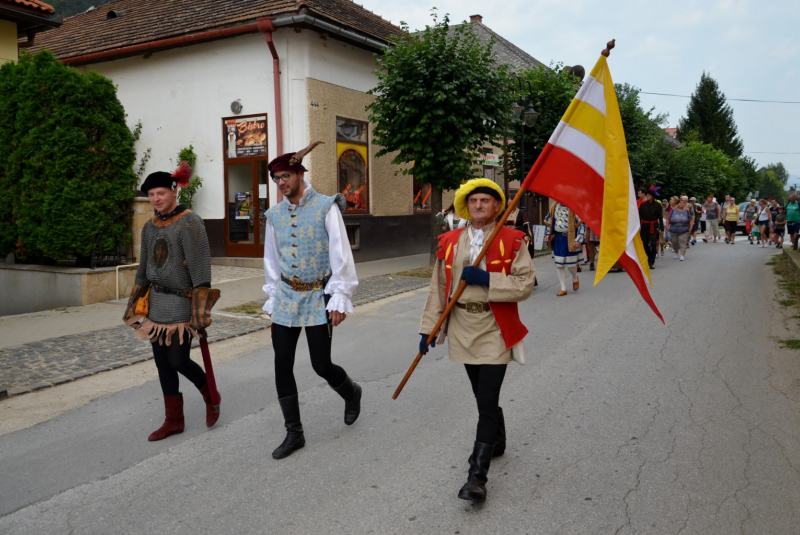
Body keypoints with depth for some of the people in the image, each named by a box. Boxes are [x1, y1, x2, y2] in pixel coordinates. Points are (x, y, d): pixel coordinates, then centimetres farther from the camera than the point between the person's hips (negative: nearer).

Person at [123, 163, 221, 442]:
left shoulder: (189, 223, -13)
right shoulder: (150, 227, 9)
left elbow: (200, 270, -18)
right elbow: (143, 270, 17)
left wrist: (200, 312, -22)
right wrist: (135, 305, 16)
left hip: (181, 303, -7)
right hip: (156, 303, 7)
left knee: (178, 360, -7)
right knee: (162, 362, 9)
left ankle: (211, 398, 21)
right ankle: (174, 420, 22)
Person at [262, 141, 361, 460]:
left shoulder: (325, 207, -9)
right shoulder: (275, 215, 6)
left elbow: (341, 254, -11)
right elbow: (271, 260, 14)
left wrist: (340, 298, -14)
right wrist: (273, 298, 13)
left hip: (318, 297, -4)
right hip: (286, 298, 5)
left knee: (321, 365, -2)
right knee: (282, 366, 2)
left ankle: (351, 393, 34)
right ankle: (294, 433, 17)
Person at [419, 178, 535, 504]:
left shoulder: (512, 240, -4)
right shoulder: (450, 241, 6)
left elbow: (525, 284, -10)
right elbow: (439, 287, 7)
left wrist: (487, 279, -21)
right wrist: (429, 328, 4)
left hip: (495, 330, -4)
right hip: (462, 329, 4)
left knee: (487, 401, -8)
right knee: (483, 397, 18)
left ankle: (477, 477, -3)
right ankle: (496, 442, 44)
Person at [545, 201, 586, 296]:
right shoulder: (554, 206, 6)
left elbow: (582, 223, -10)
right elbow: (548, 221, 18)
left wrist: (579, 239, -15)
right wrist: (547, 234, 8)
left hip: (570, 239, -4)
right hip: (558, 240, 5)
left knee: (571, 263, 0)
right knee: (559, 264, 5)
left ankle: (575, 278, 35)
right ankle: (563, 288, 16)